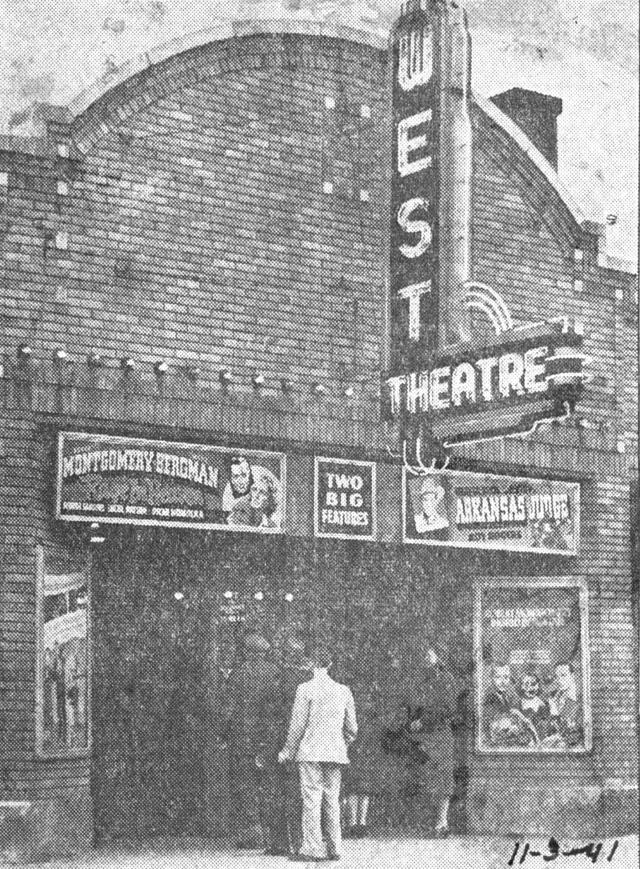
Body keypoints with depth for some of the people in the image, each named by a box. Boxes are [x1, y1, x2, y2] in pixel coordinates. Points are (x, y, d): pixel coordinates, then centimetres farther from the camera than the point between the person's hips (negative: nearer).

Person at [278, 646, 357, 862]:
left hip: (311, 752, -5)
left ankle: (312, 848, -6)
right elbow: (352, 729, 11)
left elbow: (298, 725, -7)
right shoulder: (344, 691, 8)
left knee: (311, 800, -4)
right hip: (335, 753, 5)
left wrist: (287, 752, 3)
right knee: (332, 800, 9)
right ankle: (334, 848, 10)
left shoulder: (305, 689, -6)